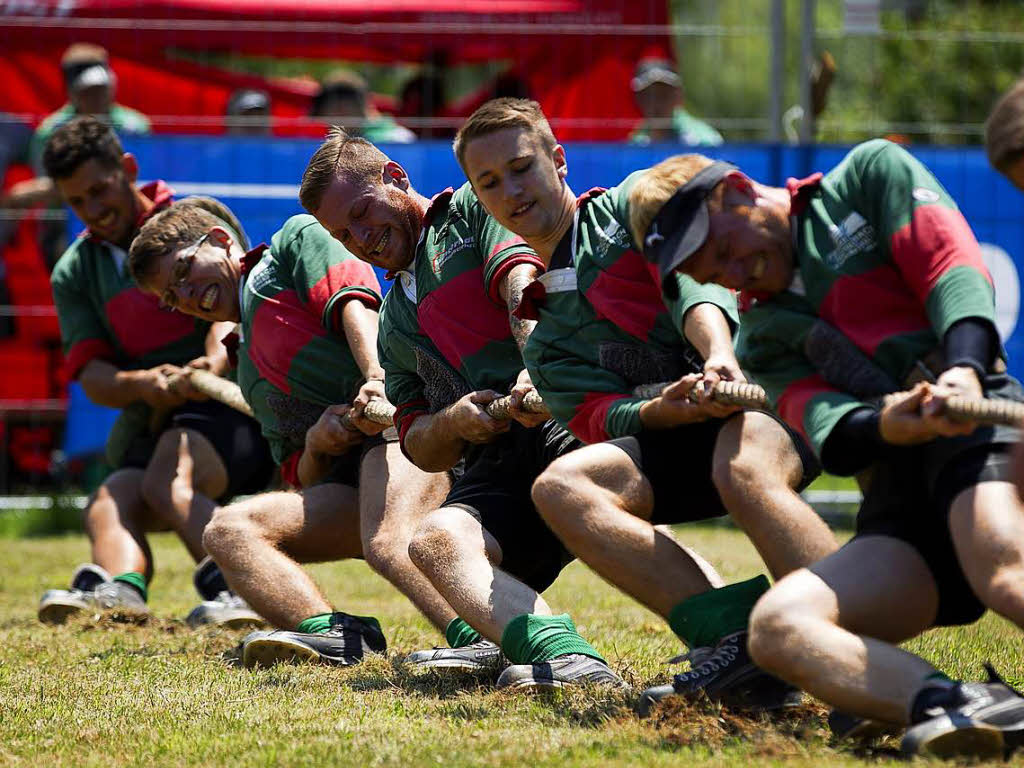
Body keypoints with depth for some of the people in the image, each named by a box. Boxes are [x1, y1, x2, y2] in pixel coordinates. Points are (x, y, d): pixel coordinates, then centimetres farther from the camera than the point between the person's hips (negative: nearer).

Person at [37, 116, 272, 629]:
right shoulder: (74, 273, 16)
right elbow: (91, 375, 3)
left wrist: (215, 360, -33)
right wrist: (141, 384, -21)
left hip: (232, 405, -4)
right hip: (151, 428, 4)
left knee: (166, 481, -33)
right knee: (108, 503, -26)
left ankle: (231, 588, -52)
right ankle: (120, 588, -54)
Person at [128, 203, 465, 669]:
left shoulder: (297, 240, 17)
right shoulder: (251, 376, 33)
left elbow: (354, 303, -4)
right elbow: (304, 481, 23)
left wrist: (379, 380, -24)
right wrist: (316, 446, -2)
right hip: (348, 474, 8)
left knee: (387, 543, -34)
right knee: (229, 530, -8)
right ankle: (337, 637, -33)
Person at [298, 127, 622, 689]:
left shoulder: (474, 210, 15)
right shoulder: (394, 322, 34)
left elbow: (525, 283, -6)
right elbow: (420, 447, 30)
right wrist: (453, 422, 5)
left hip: (568, 417, -5)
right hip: (497, 462, 5)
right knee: (436, 539, -30)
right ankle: (556, 650, -53)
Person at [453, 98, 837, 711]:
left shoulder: (634, 202, 15)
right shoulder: (545, 340, 24)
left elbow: (693, 280, -6)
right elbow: (604, 419, 4)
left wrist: (720, 359, -28)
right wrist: (669, 408, -21)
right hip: (670, 435, 5)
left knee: (742, 470, -38)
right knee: (561, 486, -23)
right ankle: (739, 637, -40)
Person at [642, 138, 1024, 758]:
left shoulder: (871, 173, 16)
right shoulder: (763, 341, 25)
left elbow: (955, 268, -1)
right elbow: (826, 428, 5)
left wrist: (964, 371, -22)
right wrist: (884, 427, -21)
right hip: (897, 506, 5)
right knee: (777, 628, -22)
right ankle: (955, 707, -47)